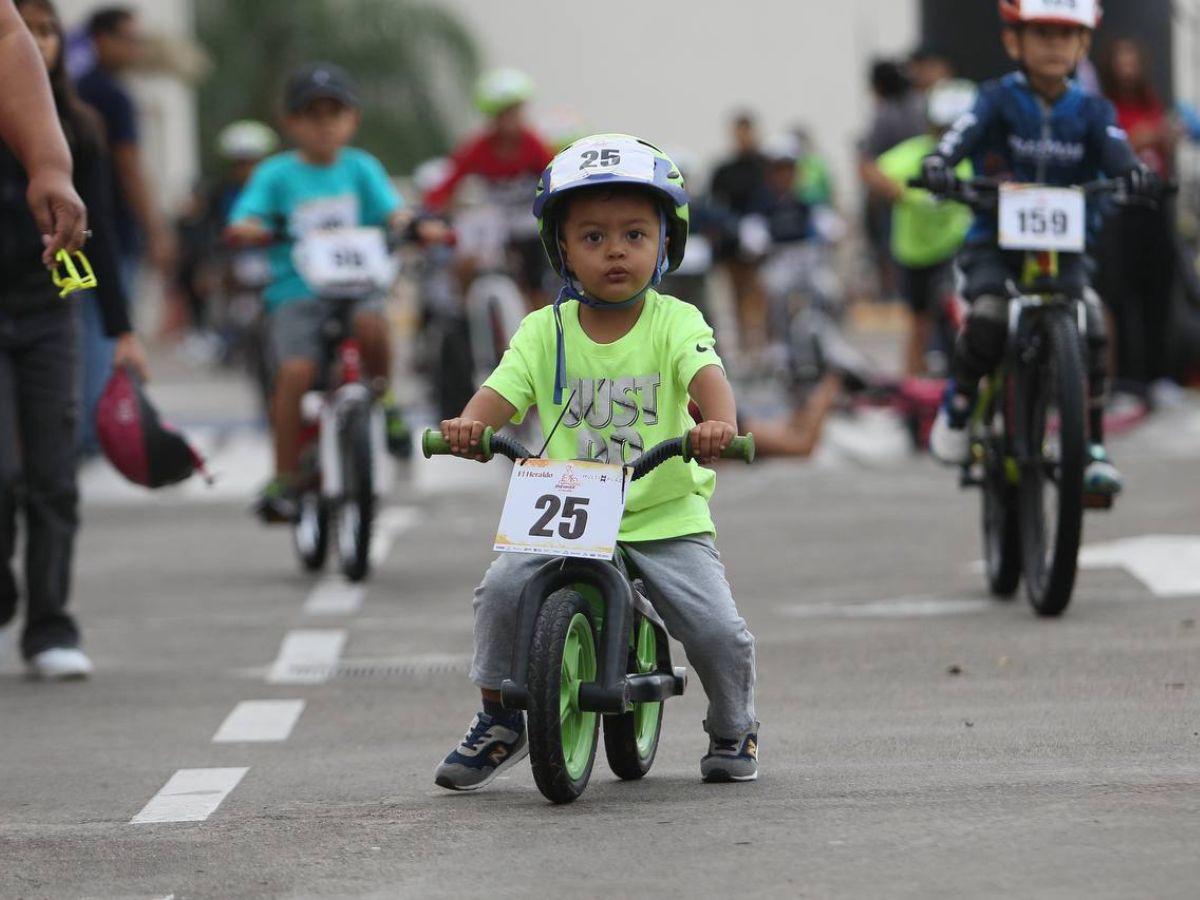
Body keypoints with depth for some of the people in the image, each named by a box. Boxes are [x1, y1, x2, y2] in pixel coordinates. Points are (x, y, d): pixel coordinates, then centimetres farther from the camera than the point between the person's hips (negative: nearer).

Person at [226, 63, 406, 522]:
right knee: (296, 369, -25)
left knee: (370, 323, -33)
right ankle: (284, 476, -15)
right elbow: (241, 222, -2)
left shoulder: (361, 168, 14)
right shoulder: (276, 174, 8)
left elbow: (392, 211, 3)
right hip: (296, 291, -1)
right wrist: (250, 229, -26)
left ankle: (382, 397, -3)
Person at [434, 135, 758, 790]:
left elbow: (707, 376, -20)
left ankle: (733, 731, 20)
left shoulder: (675, 323, -2)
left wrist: (718, 422, -43)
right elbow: (505, 390, -9)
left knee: (718, 629, -13)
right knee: (503, 590, -21)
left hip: (667, 518, -1)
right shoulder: (545, 332, 3)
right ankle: (498, 722, 3)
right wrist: (471, 424, -32)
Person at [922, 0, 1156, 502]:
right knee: (988, 318, -28)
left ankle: (1091, 448, -11)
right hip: (994, 239, -2)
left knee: (1089, 323, -22)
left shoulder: (1092, 112, 4)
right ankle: (958, 406, 0)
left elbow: (1114, 151, -15)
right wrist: (938, 164, -42)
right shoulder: (999, 100, -1)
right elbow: (963, 134, -19)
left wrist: (1134, 172, -39)